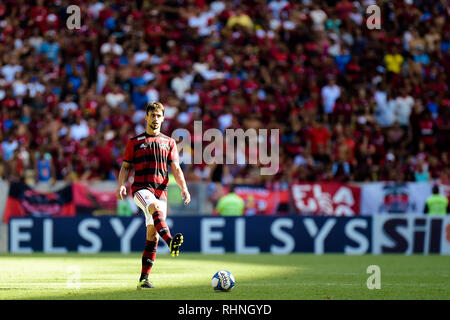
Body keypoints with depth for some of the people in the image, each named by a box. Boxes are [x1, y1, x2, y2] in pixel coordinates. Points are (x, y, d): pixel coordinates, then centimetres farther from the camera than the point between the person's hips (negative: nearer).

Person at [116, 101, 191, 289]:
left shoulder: (169, 142, 15)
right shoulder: (135, 142, 11)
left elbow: (176, 168, 10)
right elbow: (126, 167, 11)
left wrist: (184, 188, -5)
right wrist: (121, 185, -7)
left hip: (161, 191, 3)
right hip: (141, 188, -3)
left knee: (153, 235, -2)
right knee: (155, 207, -36)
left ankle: (144, 279, 1)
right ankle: (171, 242, -61)